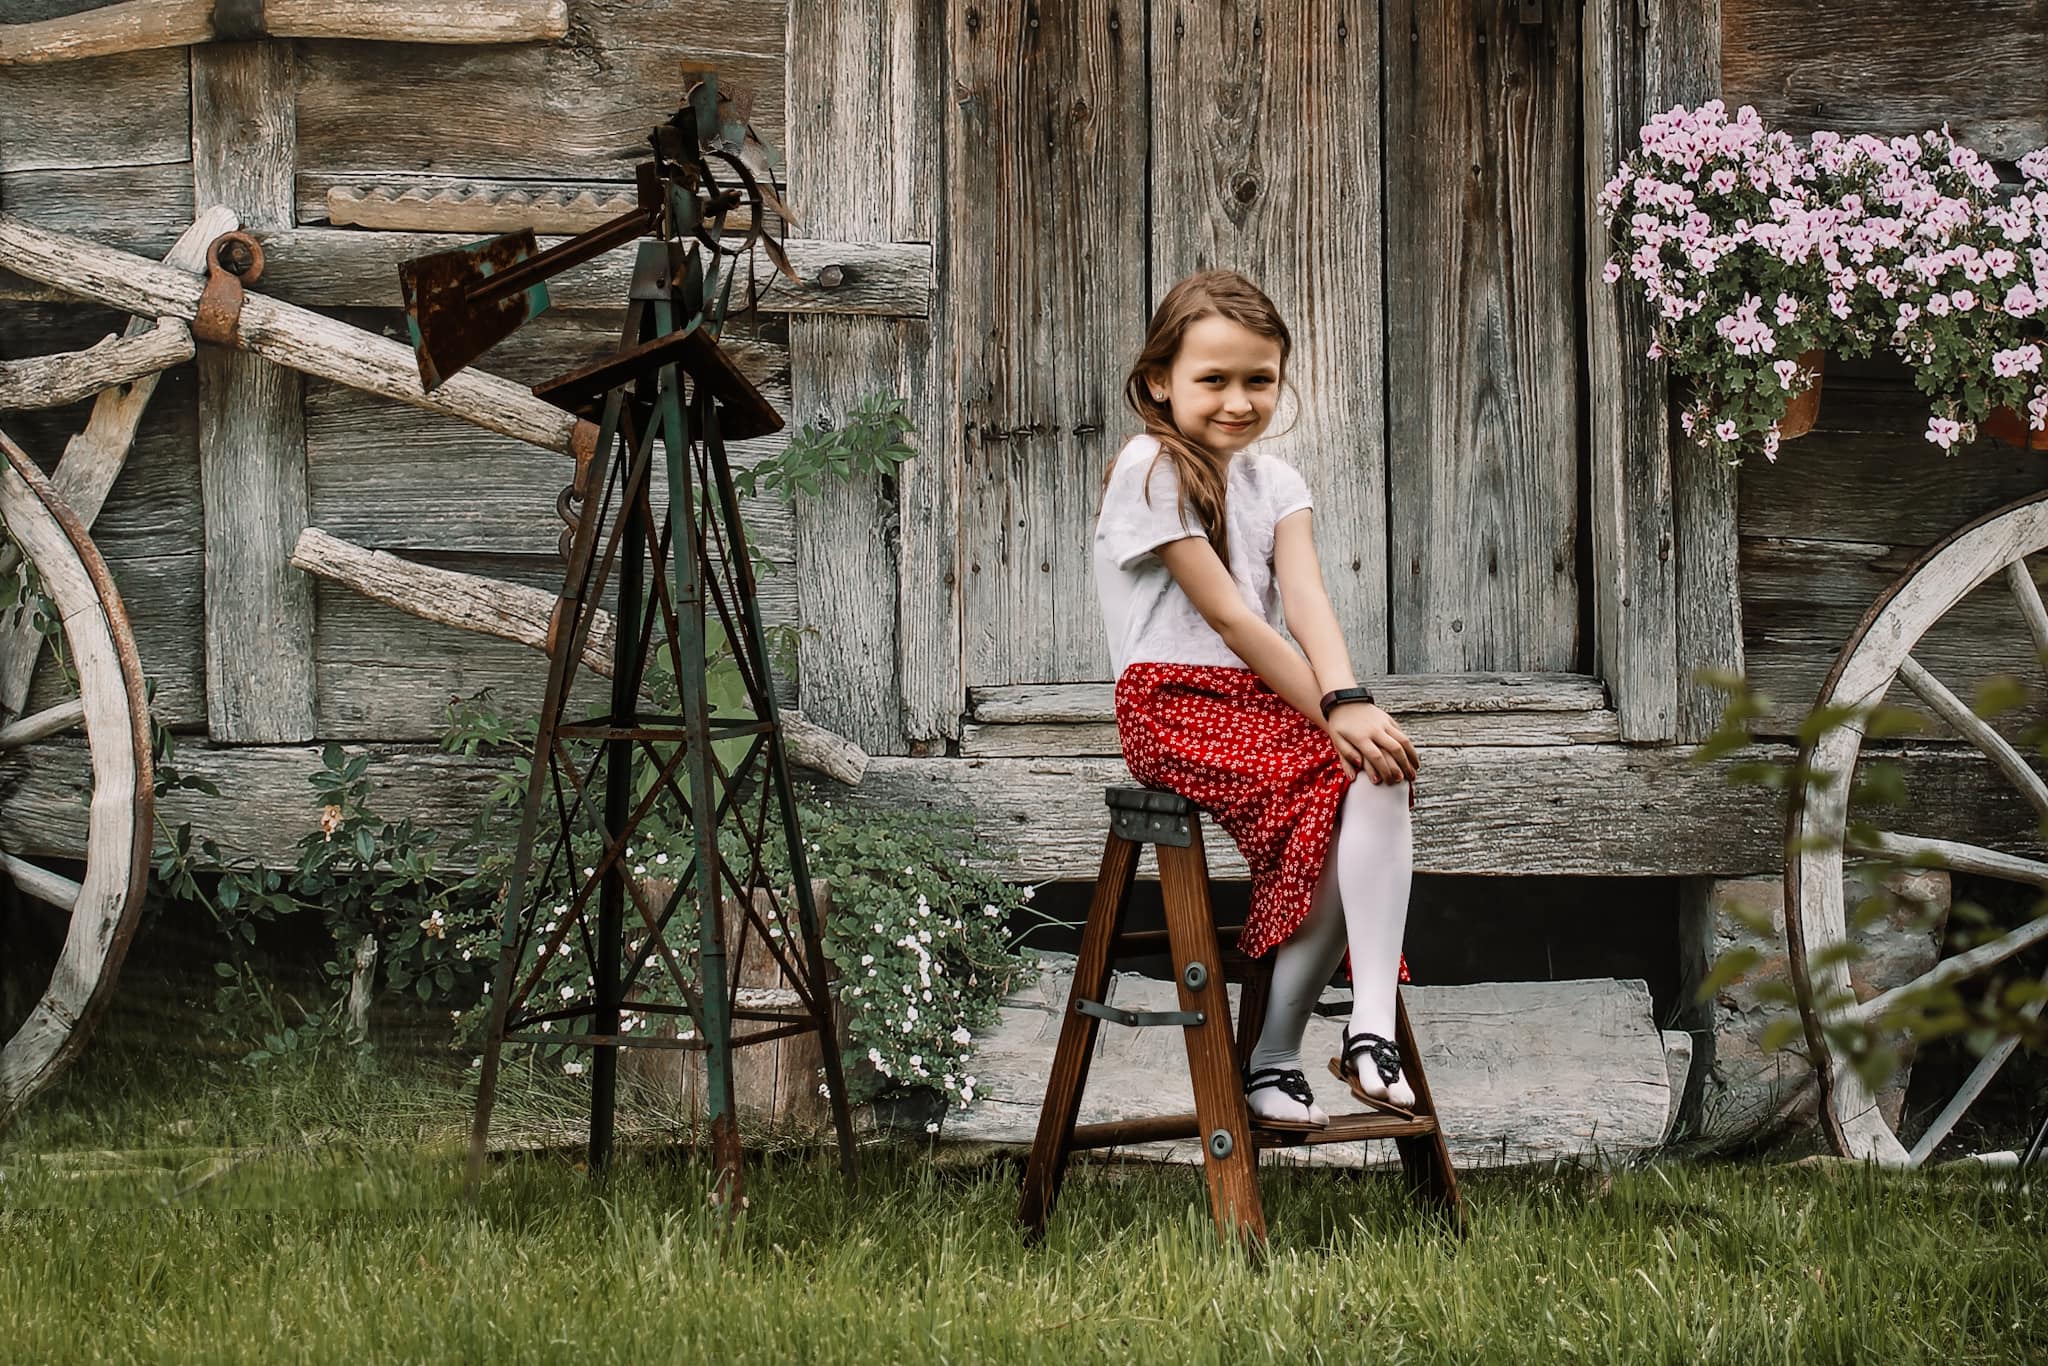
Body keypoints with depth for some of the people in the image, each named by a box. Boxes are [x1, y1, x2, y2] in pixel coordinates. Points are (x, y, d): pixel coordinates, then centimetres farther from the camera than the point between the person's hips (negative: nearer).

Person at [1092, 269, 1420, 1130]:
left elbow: (1305, 599, -6)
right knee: (1349, 780, -27)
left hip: (1261, 699, 6)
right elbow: (1227, 615, -14)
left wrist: (1350, 700, -24)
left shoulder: (1273, 481, 13)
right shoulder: (1151, 471, -8)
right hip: (1175, 704, -6)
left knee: (1380, 780, -24)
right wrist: (1331, 713, -18)